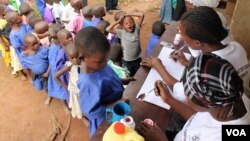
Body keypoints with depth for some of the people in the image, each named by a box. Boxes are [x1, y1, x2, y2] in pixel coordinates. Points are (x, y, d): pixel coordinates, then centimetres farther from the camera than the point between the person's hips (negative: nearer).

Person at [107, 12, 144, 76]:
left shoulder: (136, 29, -8)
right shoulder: (121, 32, -12)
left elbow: (142, 15, -12)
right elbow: (108, 29, -21)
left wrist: (130, 15, -11)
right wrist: (118, 21, -14)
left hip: (137, 59, 2)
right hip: (126, 61, -1)